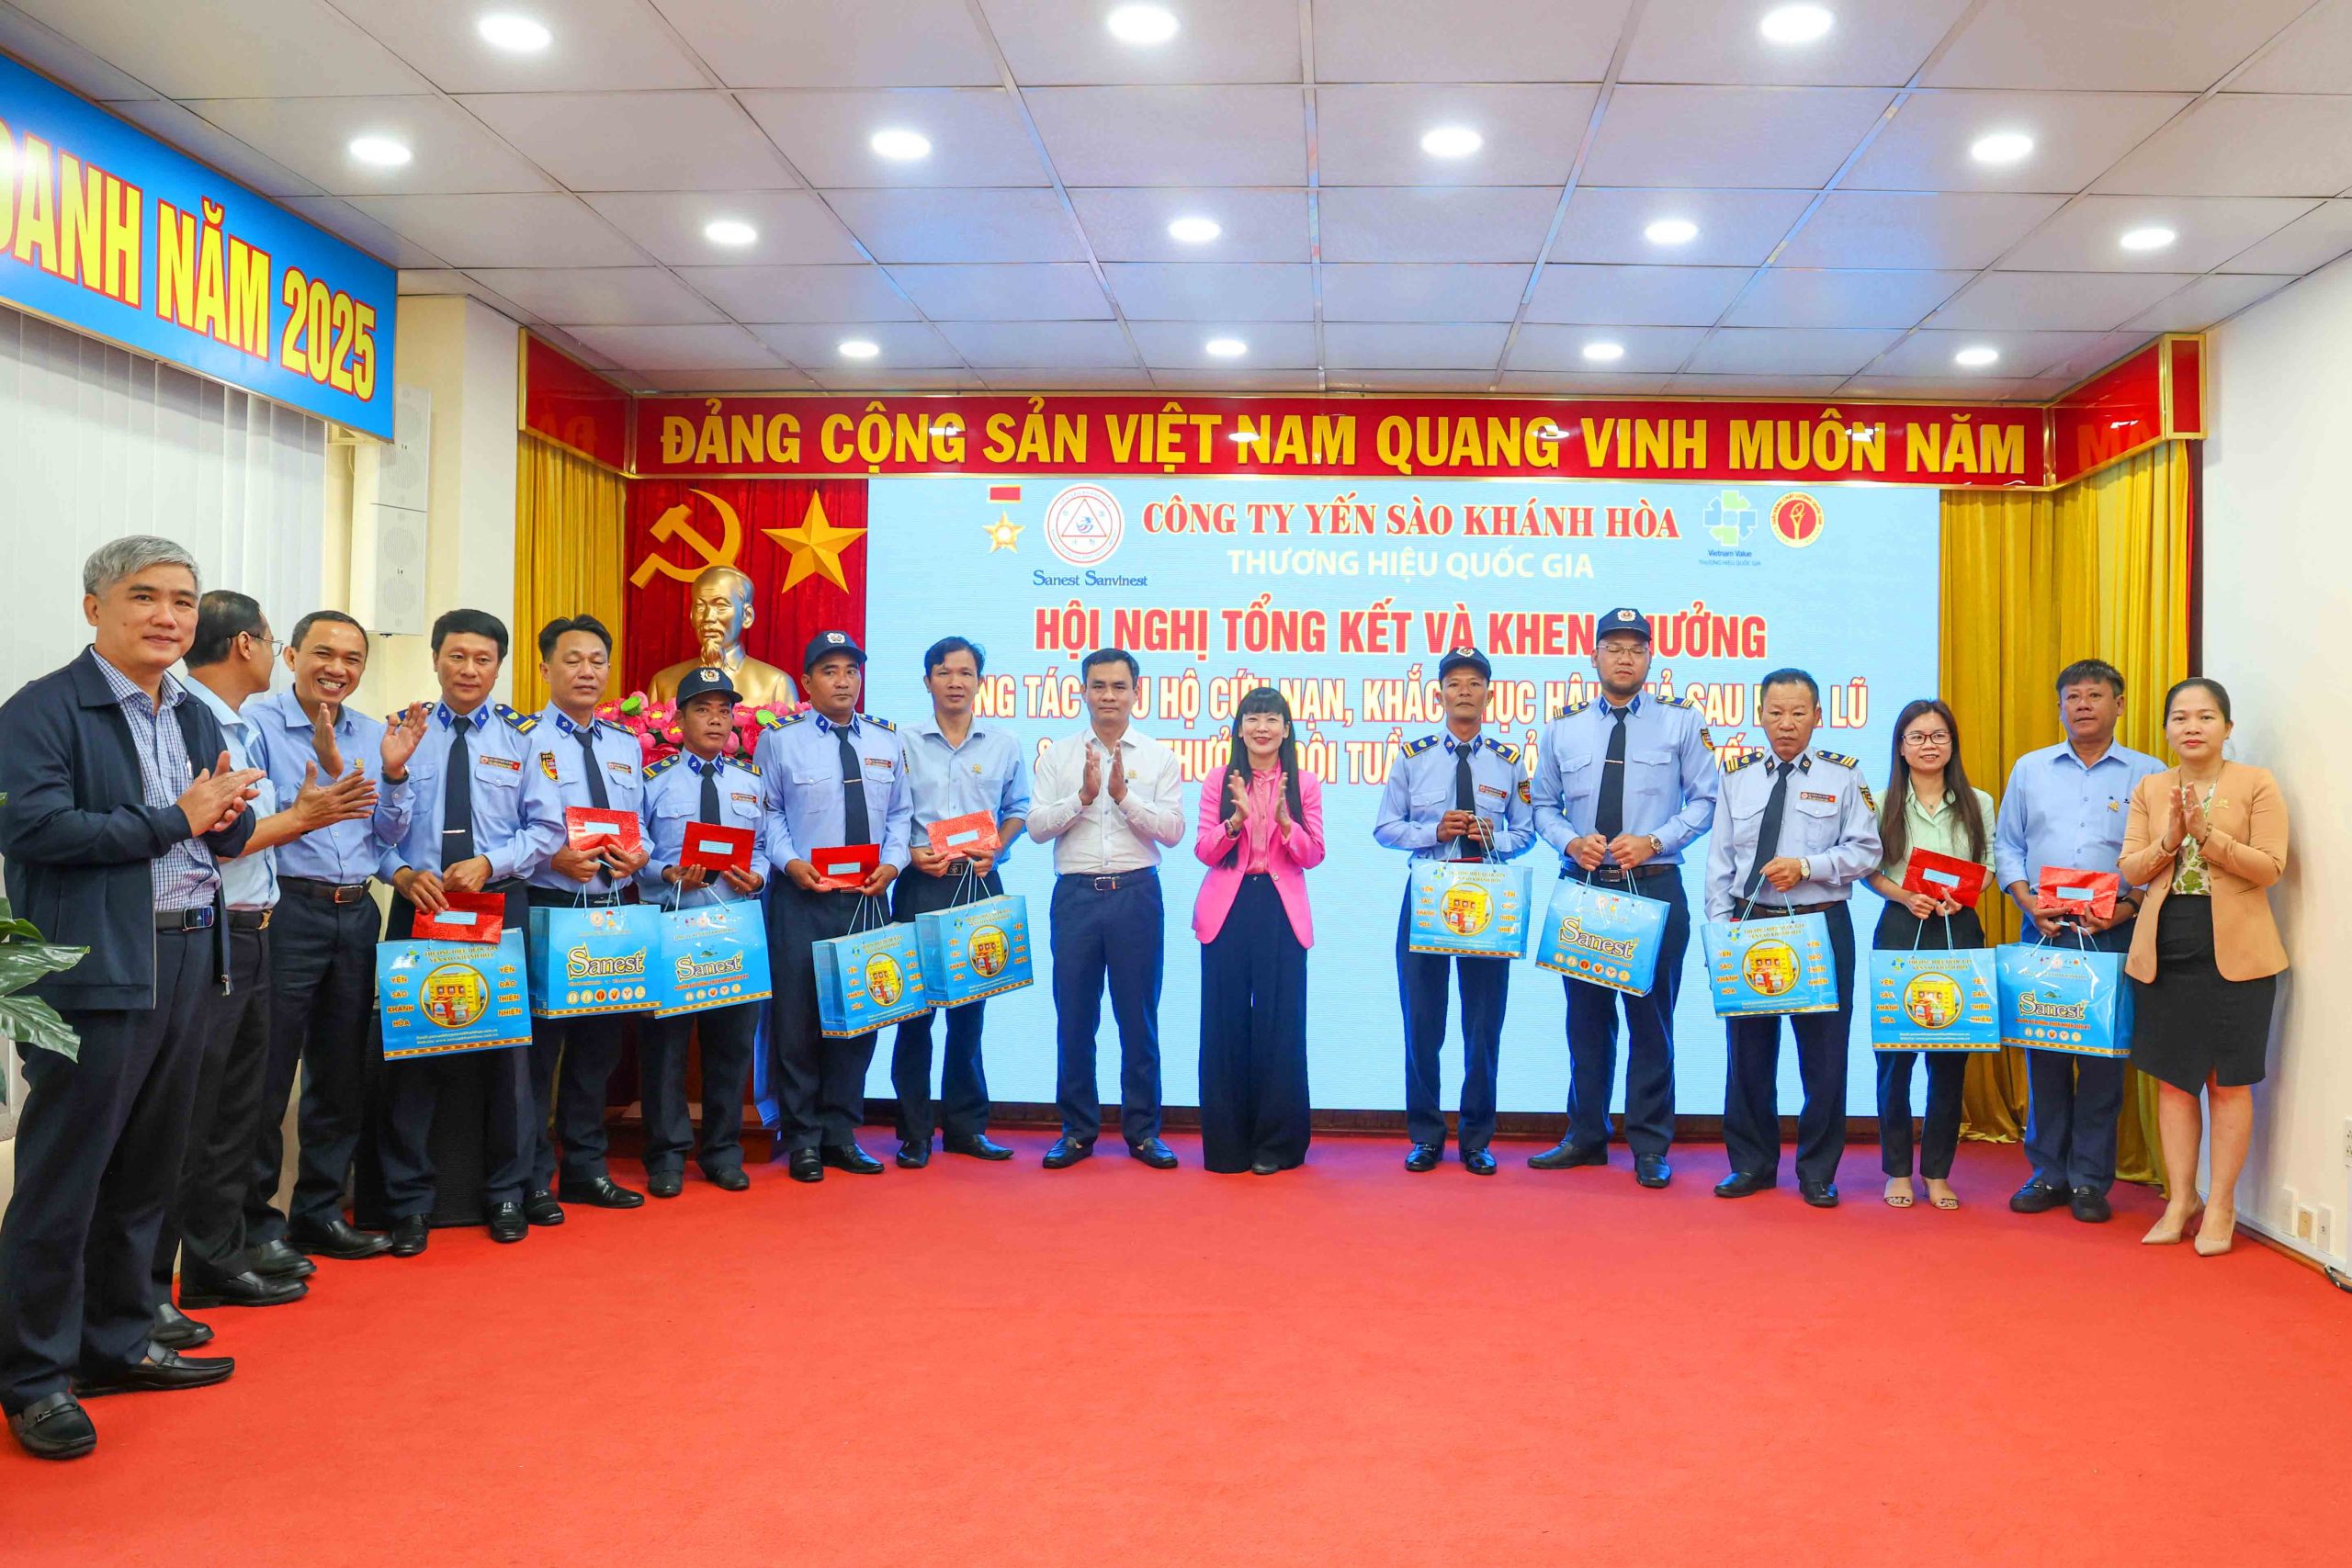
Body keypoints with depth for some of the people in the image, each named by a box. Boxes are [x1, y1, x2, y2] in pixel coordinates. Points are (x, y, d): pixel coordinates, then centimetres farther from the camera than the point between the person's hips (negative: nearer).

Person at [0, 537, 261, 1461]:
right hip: (96, 971, -7)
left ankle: (119, 1342, 29)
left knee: (146, 1174, 16)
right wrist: (175, 819, -15)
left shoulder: (197, 718, 15)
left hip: (187, 966, 7)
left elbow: (231, 837, 15)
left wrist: (224, 813, -9)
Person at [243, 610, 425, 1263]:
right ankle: (256, 1224, 11)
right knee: (267, 1072, -2)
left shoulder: (374, 734, 12)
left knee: (346, 1073, 12)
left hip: (357, 912, 6)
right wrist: (324, 773, -23)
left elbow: (389, 835, 11)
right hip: (286, 909, -6)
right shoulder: (257, 722, -6)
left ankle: (320, 1213, 25)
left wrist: (394, 774, -5)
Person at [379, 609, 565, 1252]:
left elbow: (547, 827, 2)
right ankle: (409, 1203, 13)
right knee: (410, 1049, 2)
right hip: (419, 906, 0)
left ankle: (505, 1194, 20)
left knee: (506, 1049, 6)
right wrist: (402, 874, -12)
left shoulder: (522, 737, 6)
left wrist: (489, 863, -13)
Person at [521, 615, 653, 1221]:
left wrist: (637, 855, -5)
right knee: (538, 1045, -1)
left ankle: (586, 1169, 26)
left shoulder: (627, 746, 15)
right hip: (546, 910, -6)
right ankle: (531, 1181, 11)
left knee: (598, 1044, 14)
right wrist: (553, 859, -22)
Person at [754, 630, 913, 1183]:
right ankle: (803, 1139, 11)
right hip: (802, 897, -3)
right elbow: (767, 813, 2)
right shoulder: (780, 740, 1)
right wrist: (790, 862, -13)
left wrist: (892, 861, -3)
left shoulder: (886, 739, 11)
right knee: (798, 1016, -1)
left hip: (867, 897, 4)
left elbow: (900, 812, 13)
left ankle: (840, 1134, 18)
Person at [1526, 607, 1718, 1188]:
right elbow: (1544, 806, 12)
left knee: (1651, 1018, 2)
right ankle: (1586, 1136, 22)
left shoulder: (1682, 722, 1)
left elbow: (1706, 800, 0)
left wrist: (1654, 842, -13)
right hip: (1582, 886, 3)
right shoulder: (1563, 727, 8)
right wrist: (1571, 841, -8)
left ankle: (1650, 1147, 12)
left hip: (1656, 886, -2)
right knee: (1586, 1016, 10)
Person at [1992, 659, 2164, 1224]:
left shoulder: (2148, 774, 6)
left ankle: (2090, 1179, 9)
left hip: (2115, 934, -2)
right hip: (2044, 930, 2)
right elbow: (2006, 844, 12)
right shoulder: (2030, 769, 13)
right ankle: (2048, 1172, 13)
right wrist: (2028, 903, -3)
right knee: (2043, 1050, 4)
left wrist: (2129, 906, -12)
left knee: (2104, 1054, 0)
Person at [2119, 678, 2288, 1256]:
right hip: (2165, 950, 4)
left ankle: (2221, 1205, 12)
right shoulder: (2150, 789, 10)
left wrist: (2207, 833, -19)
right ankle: (2180, 1200, 18)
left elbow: (2270, 866, -9)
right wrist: (2169, 840, -13)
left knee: (2228, 1081, 3)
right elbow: (2129, 868, 5)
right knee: (2173, 1079, 8)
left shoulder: (2257, 784, -1)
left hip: (2234, 950, -3)